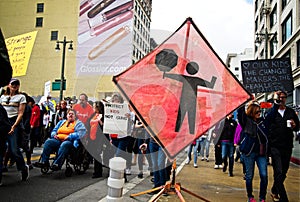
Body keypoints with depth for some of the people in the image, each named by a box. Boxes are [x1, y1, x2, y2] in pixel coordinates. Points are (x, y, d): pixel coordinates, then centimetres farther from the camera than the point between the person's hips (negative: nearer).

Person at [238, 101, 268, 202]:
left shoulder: (262, 121, 8)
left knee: (264, 175, -2)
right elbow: (240, 112, -18)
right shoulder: (246, 120, -4)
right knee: (249, 176, 7)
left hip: (261, 152, 4)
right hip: (249, 152, -3)